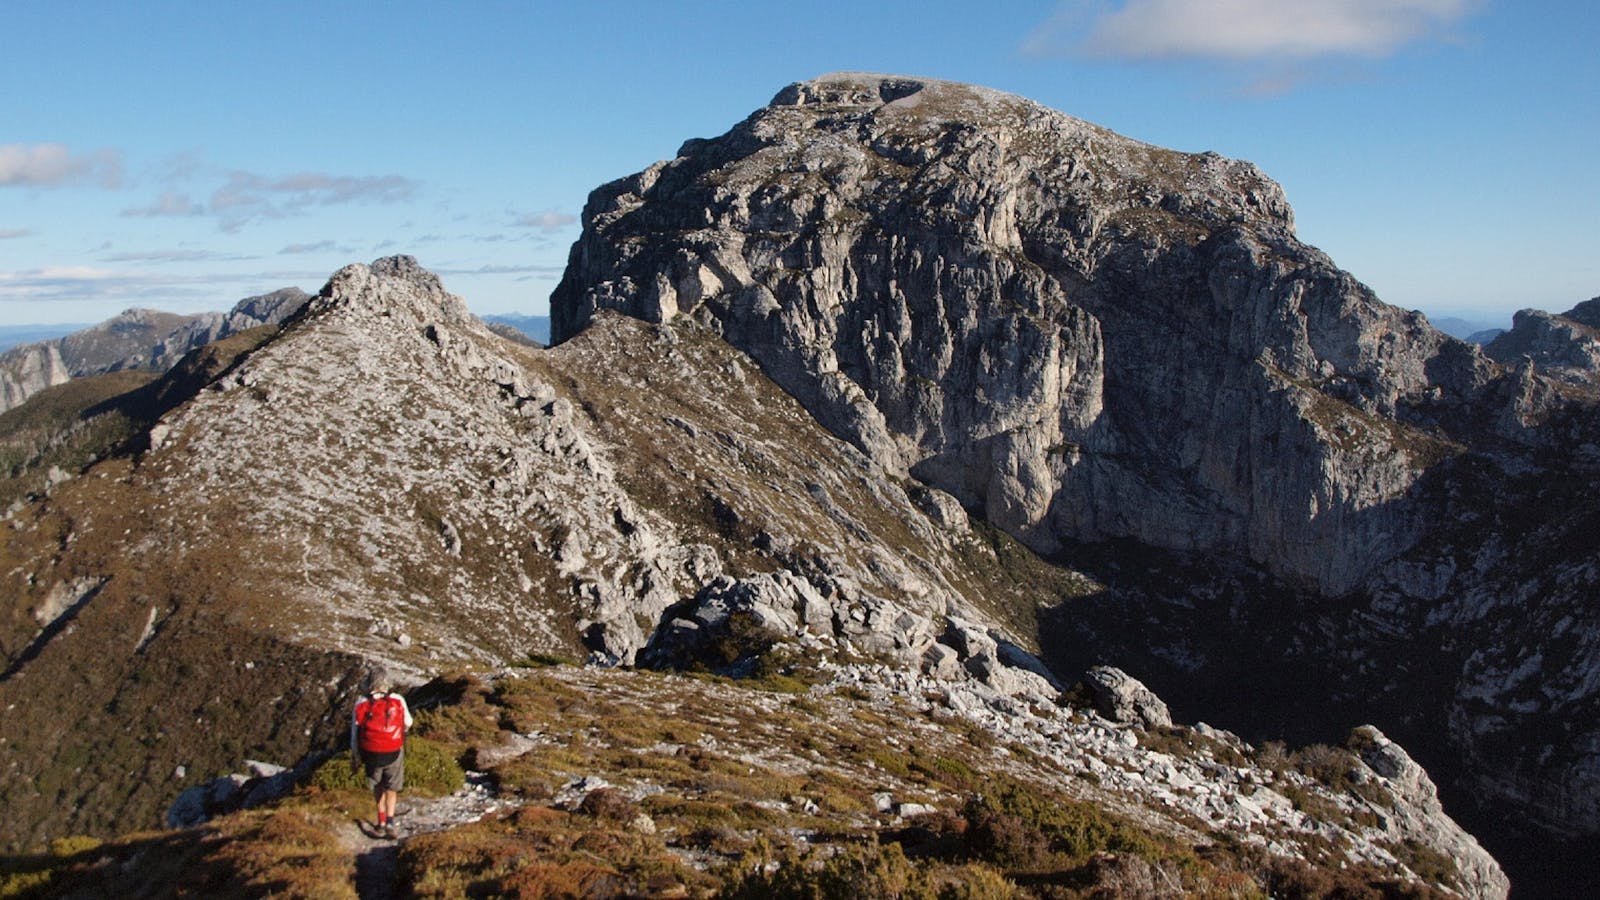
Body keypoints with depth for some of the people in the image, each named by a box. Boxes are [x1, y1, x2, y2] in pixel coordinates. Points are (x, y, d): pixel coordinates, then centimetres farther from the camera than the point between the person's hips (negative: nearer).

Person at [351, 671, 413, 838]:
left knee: (377, 787, 23)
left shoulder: (361, 704, -3)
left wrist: (355, 758, 12)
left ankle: (381, 822, 25)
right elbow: (408, 724, 10)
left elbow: (355, 735, 2)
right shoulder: (398, 701, -6)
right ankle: (390, 821, -3)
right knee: (391, 788, 14)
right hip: (393, 753, -1)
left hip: (371, 754, 1)